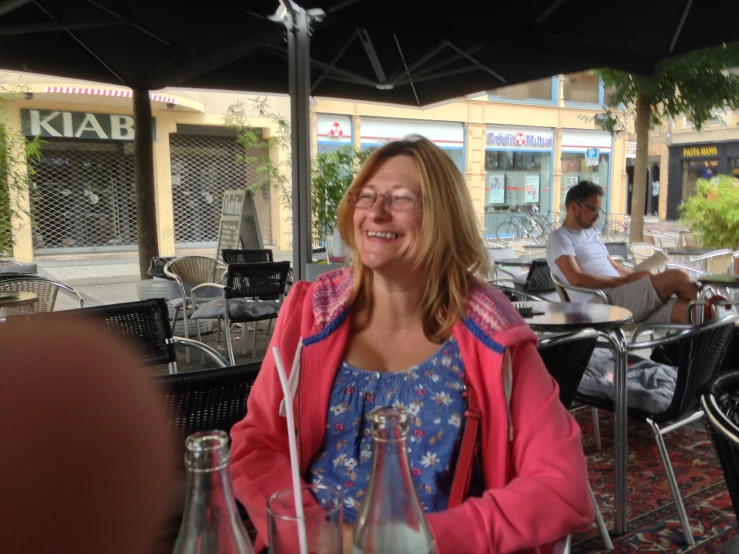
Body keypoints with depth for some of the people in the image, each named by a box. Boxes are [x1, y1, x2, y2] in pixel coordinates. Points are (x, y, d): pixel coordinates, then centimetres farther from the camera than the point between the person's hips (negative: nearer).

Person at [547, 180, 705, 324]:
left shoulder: (591, 233, 27)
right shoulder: (559, 237, -2)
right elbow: (576, 279, -16)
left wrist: (637, 276, 4)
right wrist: (624, 280, -12)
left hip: (619, 296, 8)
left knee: (685, 310, -16)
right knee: (678, 277, -16)